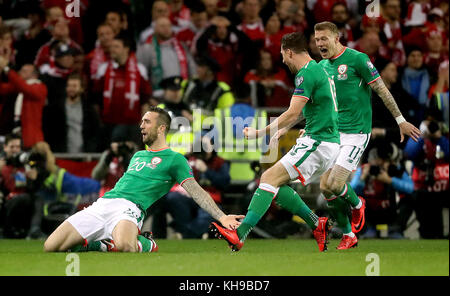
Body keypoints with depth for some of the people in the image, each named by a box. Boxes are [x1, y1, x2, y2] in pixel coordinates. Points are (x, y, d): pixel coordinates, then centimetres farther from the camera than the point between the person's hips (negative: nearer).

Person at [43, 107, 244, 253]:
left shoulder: (174, 159, 8)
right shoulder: (138, 155, 30)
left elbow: (197, 192, 1)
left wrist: (221, 217, -11)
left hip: (128, 208, -6)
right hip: (102, 203, 6)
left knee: (124, 246, -43)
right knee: (50, 247, -12)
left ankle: (145, 245, -10)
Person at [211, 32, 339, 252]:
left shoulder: (307, 74, -13)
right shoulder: (318, 70, 17)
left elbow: (292, 114, -19)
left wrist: (260, 133, -15)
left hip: (318, 144, -10)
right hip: (328, 142, 10)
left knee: (270, 178, -16)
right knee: (276, 184, 9)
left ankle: (240, 235, -26)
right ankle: (317, 224, 7)